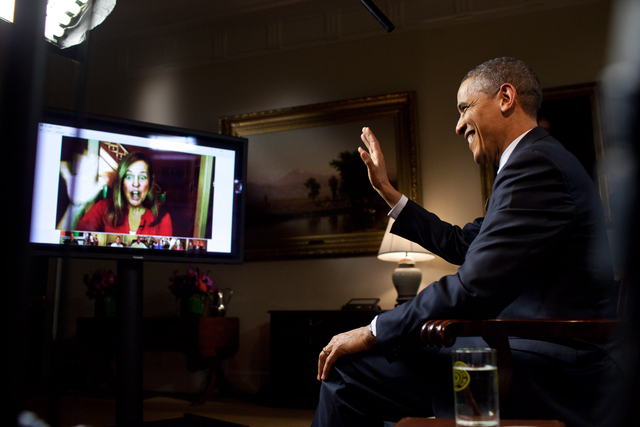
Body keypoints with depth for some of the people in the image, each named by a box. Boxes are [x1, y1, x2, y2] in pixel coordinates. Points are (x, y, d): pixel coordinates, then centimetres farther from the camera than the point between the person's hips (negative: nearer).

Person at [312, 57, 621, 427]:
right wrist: (387, 190, 22)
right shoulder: (536, 161, 18)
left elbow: (472, 288, -24)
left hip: (549, 375, -11)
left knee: (348, 367, -13)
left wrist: (372, 332, -14)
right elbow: (460, 244, 21)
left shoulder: (535, 164, -17)